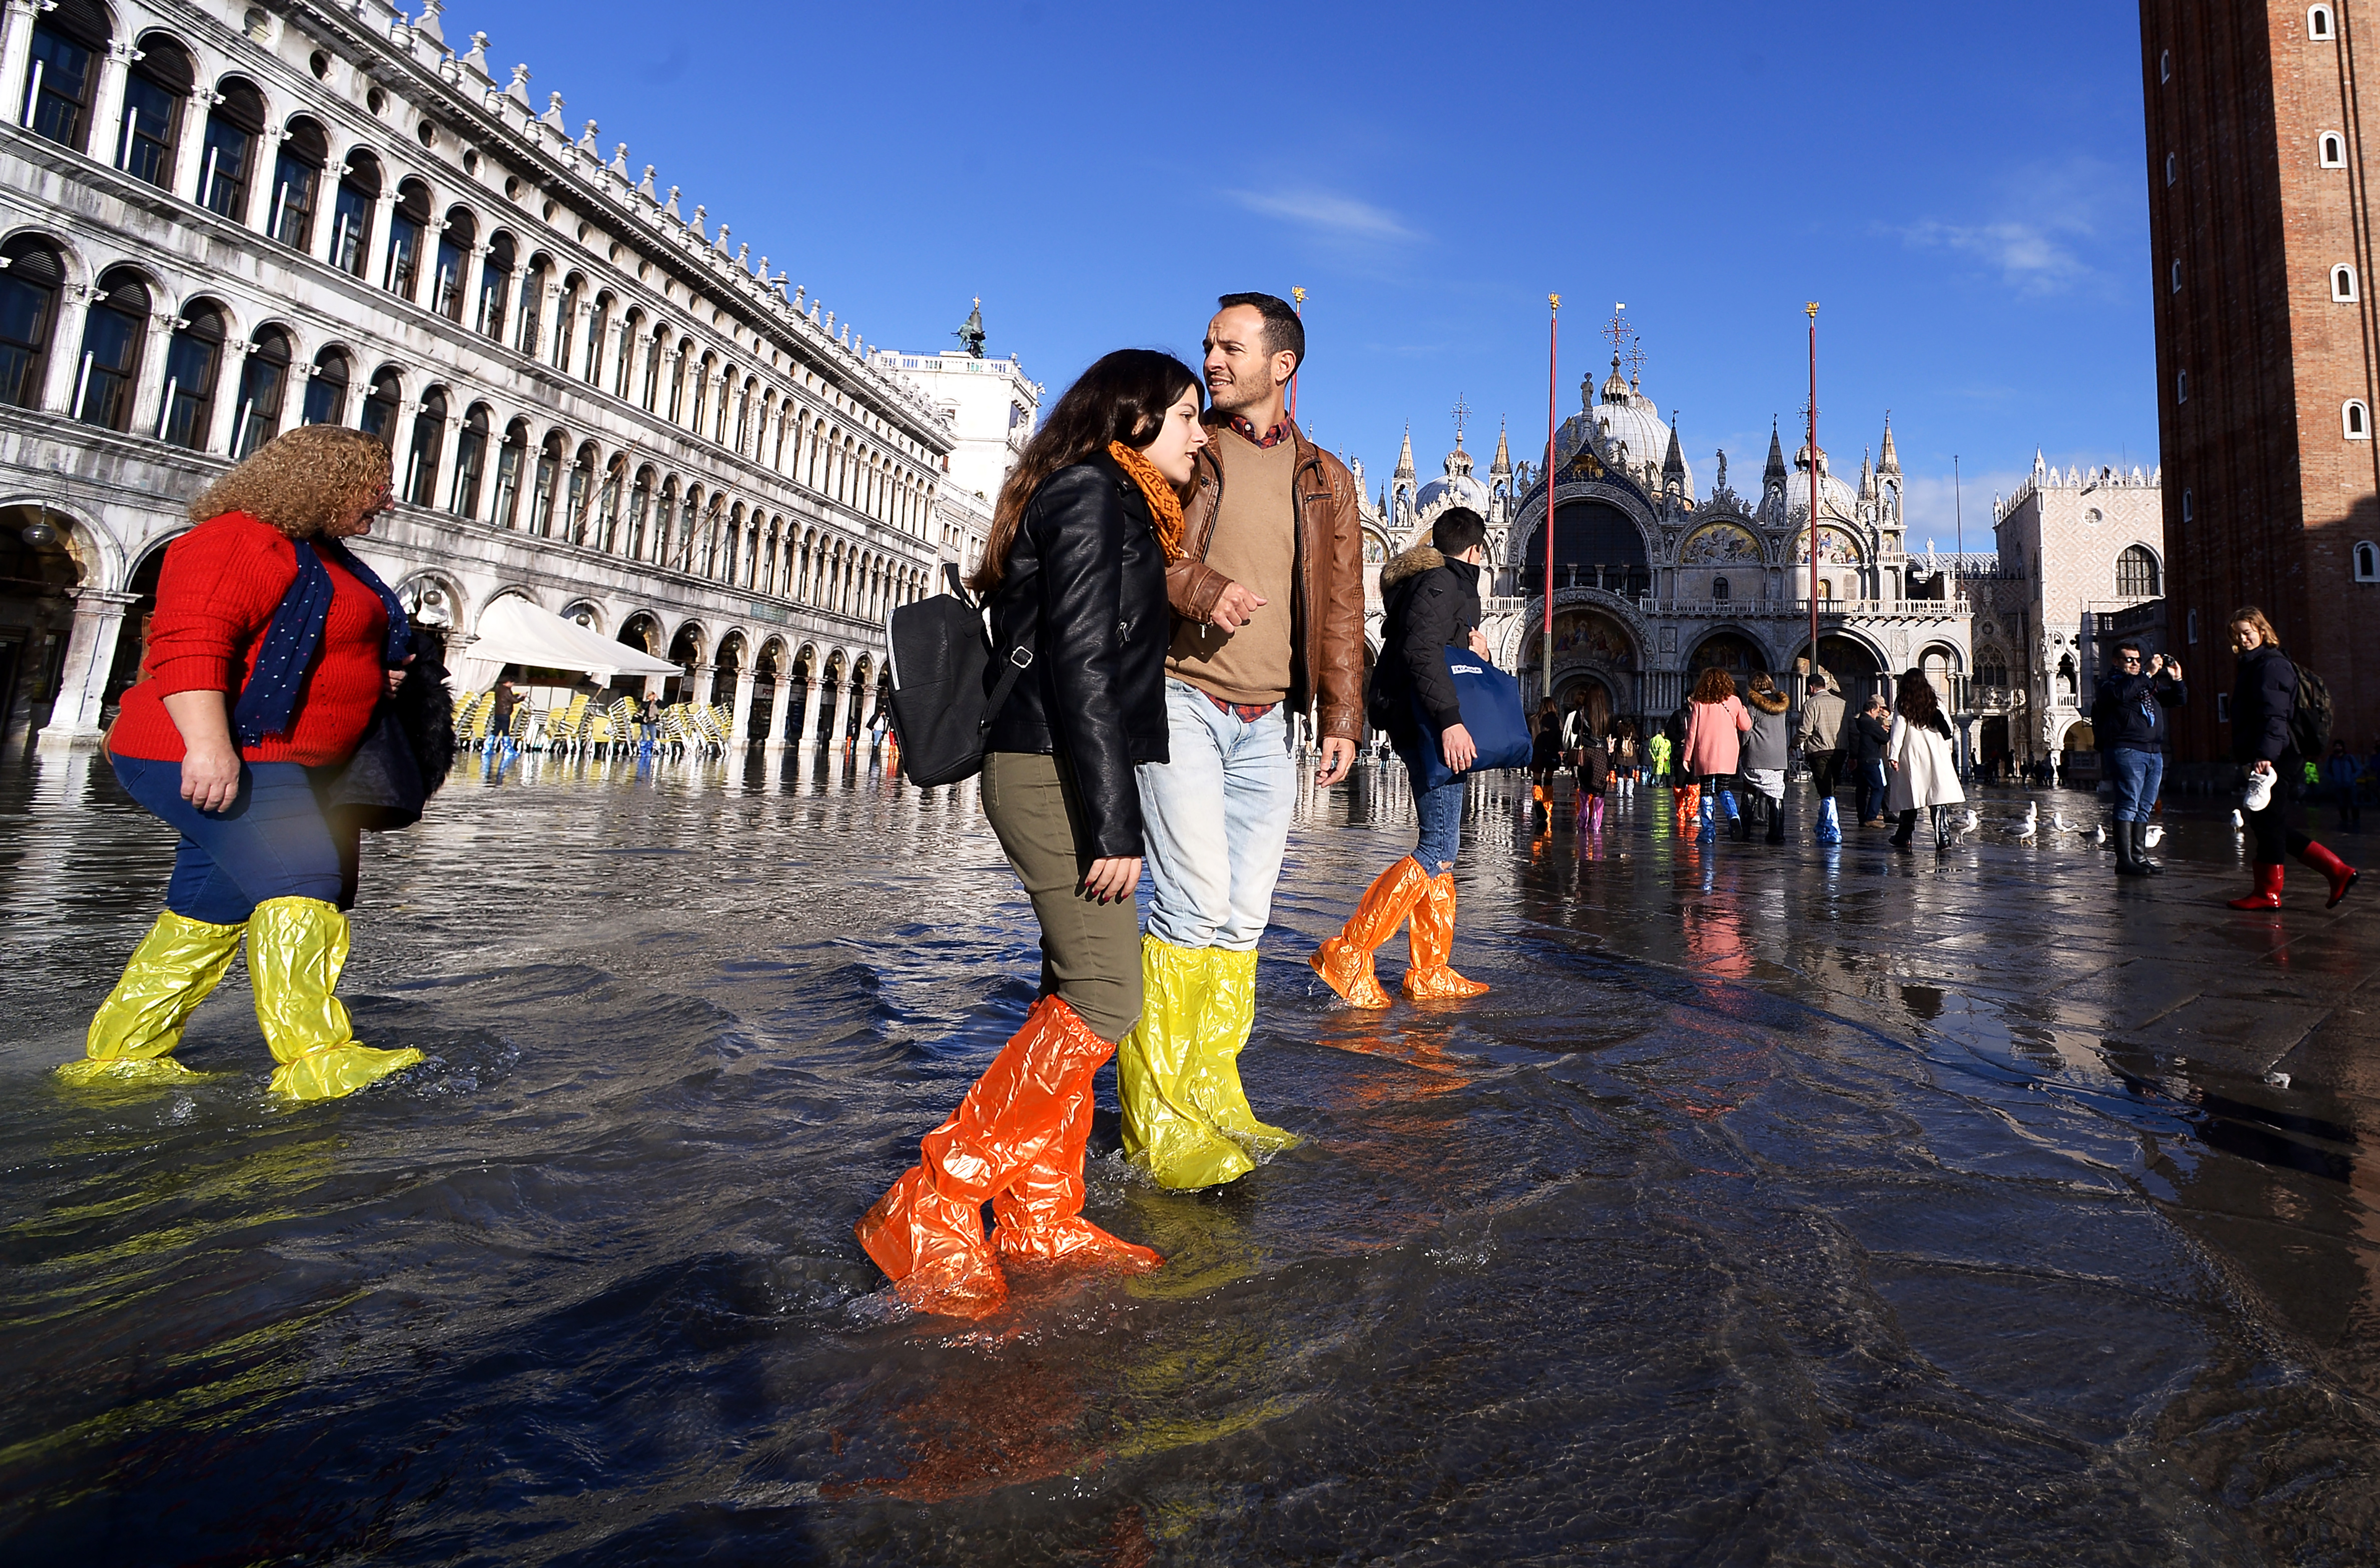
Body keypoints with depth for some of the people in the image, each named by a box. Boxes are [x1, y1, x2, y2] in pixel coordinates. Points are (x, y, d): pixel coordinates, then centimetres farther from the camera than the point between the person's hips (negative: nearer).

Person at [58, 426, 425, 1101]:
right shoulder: (239, 541, -12)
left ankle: (119, 1055, 22)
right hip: (211, 759, -11)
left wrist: (380, 671, 14)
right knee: (300, 879, -20)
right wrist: (208, 743, -34)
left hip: (270, 763, 11)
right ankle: (315, 1061, -23)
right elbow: (188, 643, -24)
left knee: (215, 906, 12)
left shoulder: (323, 555, 21)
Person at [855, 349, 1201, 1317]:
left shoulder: (1117, 505, 24)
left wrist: (1111, 809, 20)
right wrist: (1114, 822, -21)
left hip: (1061, 773, 10)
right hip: (1056, 773, -10)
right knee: (1105, 998, -12)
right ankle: (930, 1212, -5)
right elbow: (1080, 665, -18)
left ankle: (1039, 1220, 16)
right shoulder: (1089, 494, -7)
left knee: (1076, 993, 9)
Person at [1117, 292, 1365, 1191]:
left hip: (1264, 720, 4)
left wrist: (1341, 715, 7)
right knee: (1197, 898, -13)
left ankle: (1210, 1092, 17)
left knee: (1246, 913, 4)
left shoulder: (1325, 480, 16)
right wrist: (1200, 591, -16)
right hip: (1181, 698, -4)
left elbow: (1340, 605, 15)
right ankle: (1155, 1113, -2)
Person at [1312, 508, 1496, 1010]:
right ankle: (1349, 952, -16)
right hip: (1430, 725, -11)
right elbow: (1420, 650, -23)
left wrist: (1467, 644, 9)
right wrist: (1449, 719, -30)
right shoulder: (1444, 581, -8)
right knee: (1439, 849, -14)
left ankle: (1429, 974, 14)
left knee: (1442, 847, 11)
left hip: (1424, 726, 11)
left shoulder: (1441, 581, 24)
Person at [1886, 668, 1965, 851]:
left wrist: (1893, 754, -8)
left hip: (1912, 755, -1)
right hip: (1937, 755, 1)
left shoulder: (1902, 704, 1)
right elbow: (1949, 728, 5)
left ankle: (1904, 838, 13)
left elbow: (1898, 729, -6)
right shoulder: (1935, 702, 7)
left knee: (1909, 796, 6)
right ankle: (1943, 839, -11)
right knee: (1938, 795, -3)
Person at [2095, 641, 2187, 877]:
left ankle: (2139, 857, 11)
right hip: (2126, 750, -8)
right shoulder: (2109, 682, 3)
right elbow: (2121, 694, -19)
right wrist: (2148, 674, -19)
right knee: (2128, 805, -11)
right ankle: (2125, 860, -12)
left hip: (2154, 752, 8)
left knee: (2144, 808, 7)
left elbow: (2179, 700, 28)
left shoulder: (2150, 684, 25)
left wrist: (2177, 680, 10)